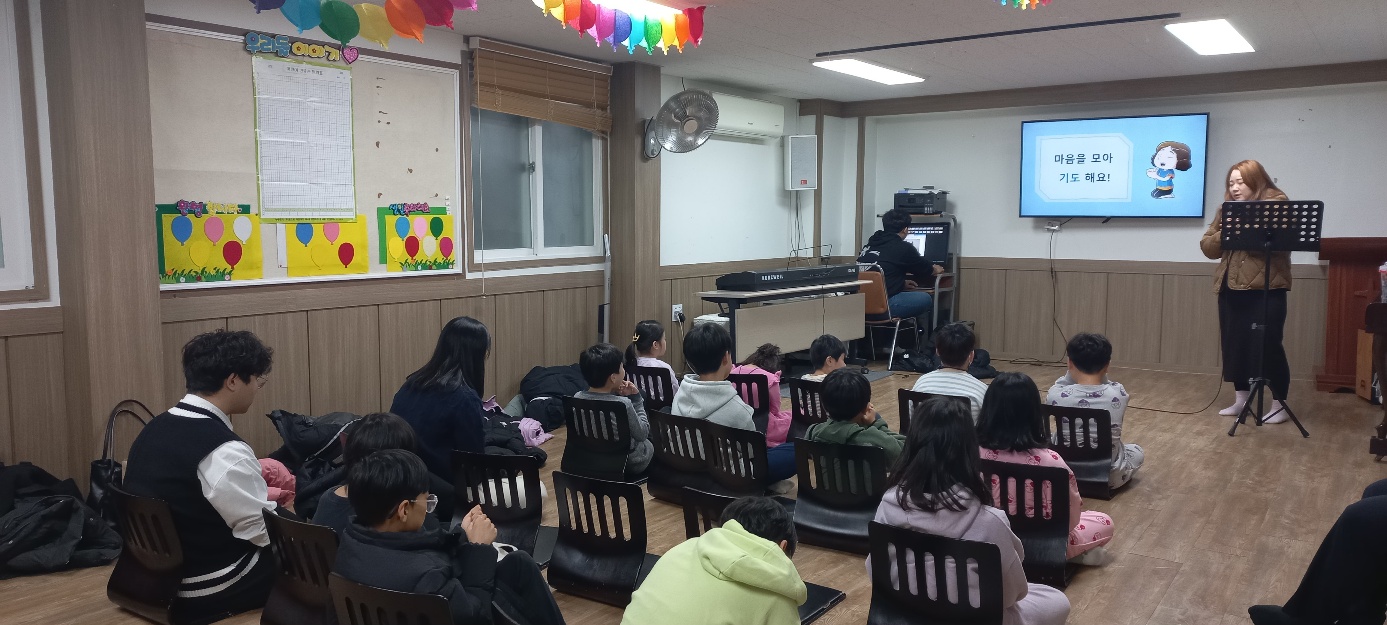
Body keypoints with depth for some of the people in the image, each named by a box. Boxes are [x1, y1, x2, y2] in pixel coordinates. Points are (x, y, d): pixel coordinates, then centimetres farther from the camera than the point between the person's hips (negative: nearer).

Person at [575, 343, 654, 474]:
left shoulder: (577, 398, -14)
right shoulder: (623, 404, -32)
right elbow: (642, 434, -15)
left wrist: (614, 394, -4)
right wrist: (635, 399, -11)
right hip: (627, 463, -5)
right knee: (651, 444, 30)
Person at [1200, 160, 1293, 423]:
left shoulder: (1277, 203, -3)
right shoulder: (1226, 210, 15)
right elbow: (1207, 247, 11)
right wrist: (1223, 233, -8)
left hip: (1265, 288, -6)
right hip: (1230, 287, 6)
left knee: (1268, 345, -4)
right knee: (1233, 344, 9)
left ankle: (1279, 405, 7)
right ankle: (1241, 399, 21)